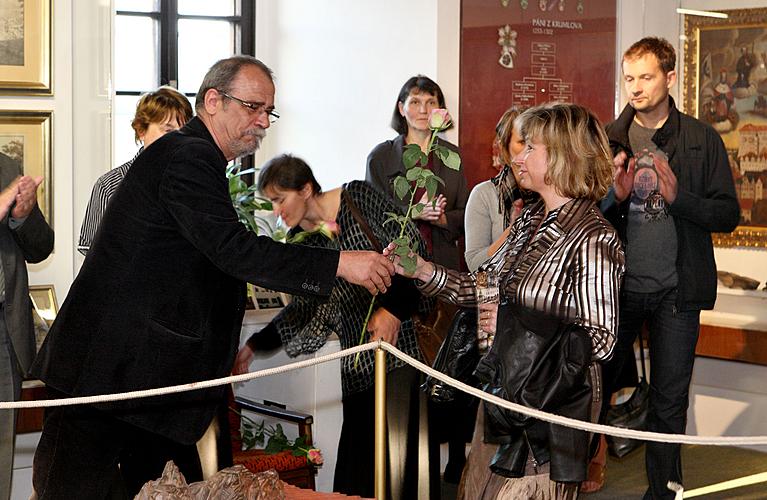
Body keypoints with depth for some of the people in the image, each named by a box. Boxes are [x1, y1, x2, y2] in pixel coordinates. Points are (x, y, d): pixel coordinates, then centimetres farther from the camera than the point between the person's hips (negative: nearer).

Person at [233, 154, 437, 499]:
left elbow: (412, 244, -9)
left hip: (405, 331, -5)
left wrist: (392, 306, -16)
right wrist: (253, 346, 5)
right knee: (361, 438, 3)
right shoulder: (299, 241, 7)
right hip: (359, 352, 5)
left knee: (404, 433, -7)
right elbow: (305, 305, 11)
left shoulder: (358, 197, -8)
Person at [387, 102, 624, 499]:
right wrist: (422, 270, -4)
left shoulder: (592, 239, -20)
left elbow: (600, 341, -21)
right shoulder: (530, 219, 6)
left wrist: (514, 324, -20)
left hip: (555, 404, -8)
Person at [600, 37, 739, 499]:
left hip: (676, 290, -1)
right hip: (617, 286, 1)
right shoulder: (607, 139, 4)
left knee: (670, 402, 7)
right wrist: (615, 196, -14)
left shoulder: (702, 140, 0)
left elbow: (728, 215, -3)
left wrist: (678, 196, -18)